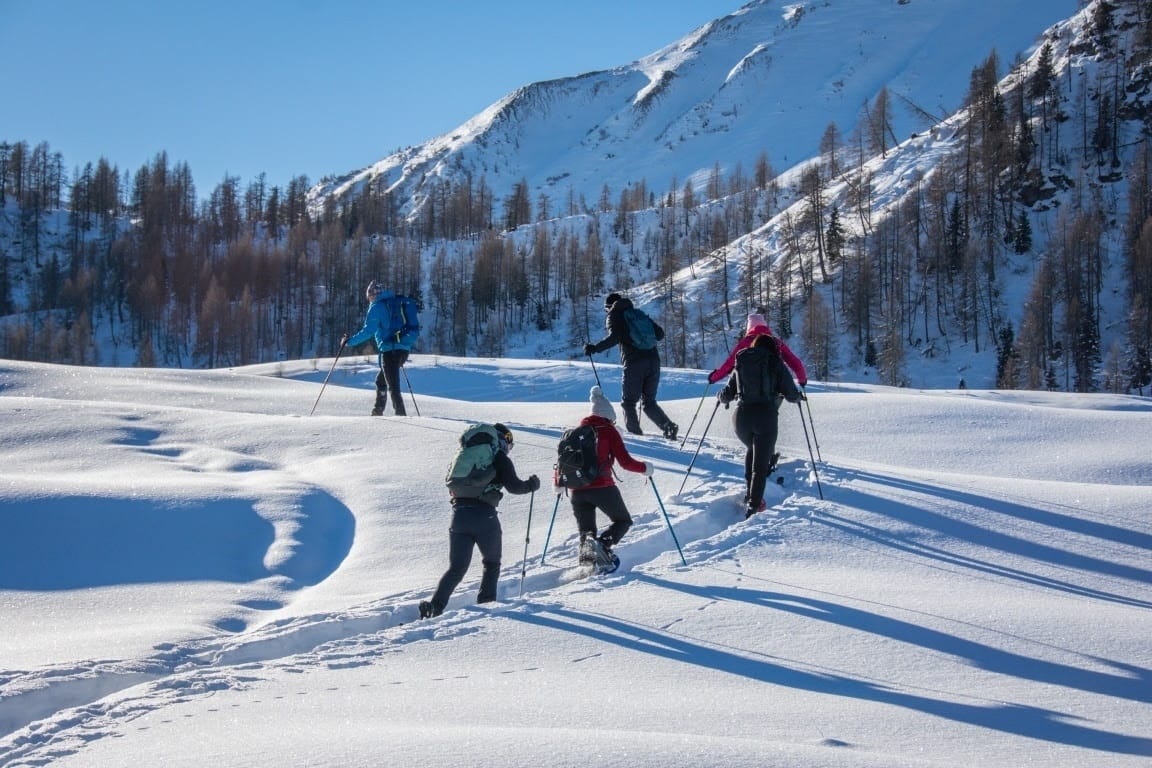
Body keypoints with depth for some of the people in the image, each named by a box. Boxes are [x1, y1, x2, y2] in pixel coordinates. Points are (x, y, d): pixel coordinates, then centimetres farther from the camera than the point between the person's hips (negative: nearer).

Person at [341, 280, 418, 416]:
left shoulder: (376, 307, -5)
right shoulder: (394, 303, 18)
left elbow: (368, 331, -13)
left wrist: (349, 341, -5)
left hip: (389, 350, -8)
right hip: (404, 349, 8)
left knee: (393, 386, -9)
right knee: (380, 380, 22)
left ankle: (401, 414, -17)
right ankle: (378, 412, 25)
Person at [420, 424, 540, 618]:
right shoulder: (500, 459, 3)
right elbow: (513, 486, -5)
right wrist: (532, 484, 13)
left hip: (459, 513, 4)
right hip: (484, 516, -4)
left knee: (456, 568, 5)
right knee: (492, 563, 19)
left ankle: (435, 604, -14)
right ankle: (485, 602, 10)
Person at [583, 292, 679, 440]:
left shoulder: (614, 316, 6)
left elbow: (614, 338, -13)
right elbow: (660, 333, 18)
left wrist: (595, 348, -12)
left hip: (634, 363, -5)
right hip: (653, 361, 5)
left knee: (628, 402, 8)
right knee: (649, 402, 15)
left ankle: (635, 432, -3)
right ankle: (668, 426, -6)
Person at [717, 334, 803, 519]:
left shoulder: (741, 363, 14)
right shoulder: (775, 363, 6)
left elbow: (727, 394, 15)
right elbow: (791, 394, 2)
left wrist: (720, 396, 38)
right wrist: (799, 396, 25)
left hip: (742, 416, 3)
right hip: (766, 416, -3)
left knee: (751, 450, 31)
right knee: (761, 464, 1)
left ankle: (749, 492, 23)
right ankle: (753, 505, -11)